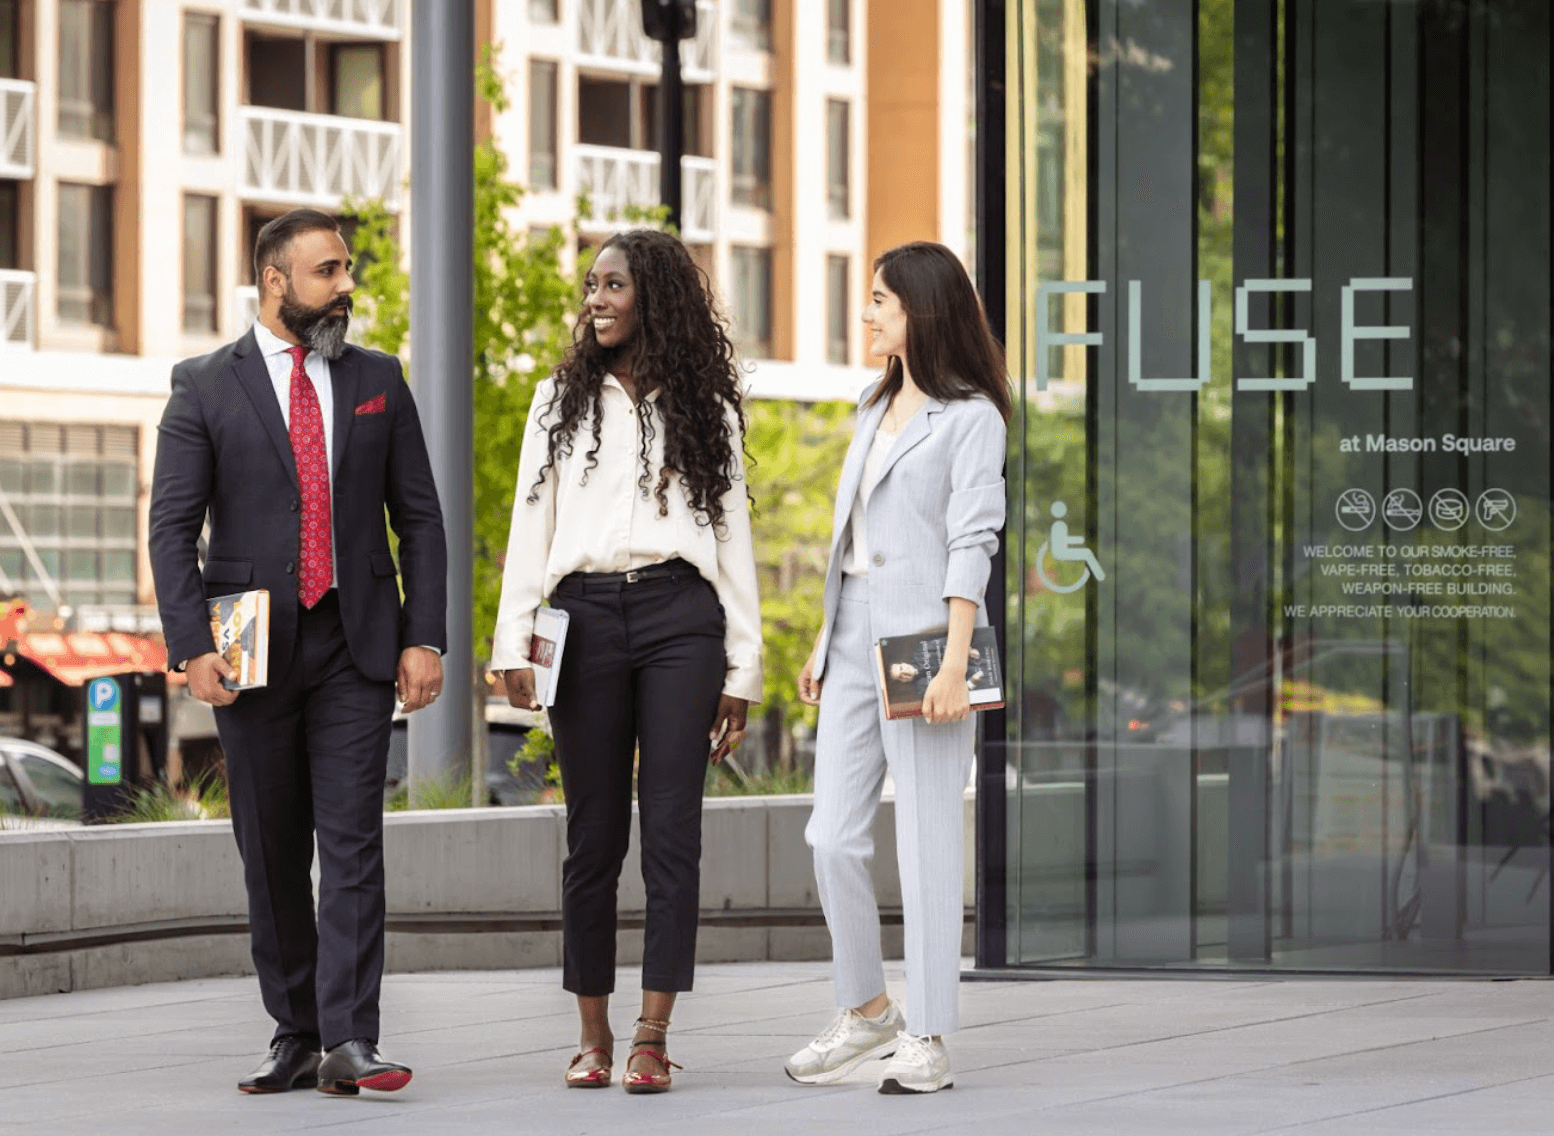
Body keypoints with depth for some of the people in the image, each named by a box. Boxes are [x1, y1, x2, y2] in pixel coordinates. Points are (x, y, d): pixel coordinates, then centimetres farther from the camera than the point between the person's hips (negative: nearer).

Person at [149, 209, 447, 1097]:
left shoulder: (378, 382, 9)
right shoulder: (205, 389, 2)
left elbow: (419, 517, 10)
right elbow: (173, 527, -1)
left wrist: (425, 636, 0)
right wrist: (193, 647, -12)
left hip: (356, 645, 1)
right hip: (255, 648, 0)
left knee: (353, 843, -9)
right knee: (272, 854, 5)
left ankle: (349, 1041, -13)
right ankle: (295, 1037, 13)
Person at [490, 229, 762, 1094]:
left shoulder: (705, 409, 12)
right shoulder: (561, 401, 16)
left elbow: (734, 537, 12)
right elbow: (531, 526, 12)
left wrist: (744, 666, 6)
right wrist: (513, 641, 2)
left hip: (680, 616, -1)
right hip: (586, 615, 1)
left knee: (672, 827, -6)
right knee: (594, 833, 1)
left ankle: (653, 1036, -6)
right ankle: (594, 1035, 7)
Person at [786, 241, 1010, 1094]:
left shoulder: (970, 417, -5)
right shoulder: (875, 410, 19)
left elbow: (972, 542, -13)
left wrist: (954, 663, -20)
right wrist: (821, 644, 19)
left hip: (922, 640, -8)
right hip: (854, 639, 8)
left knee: (926, 842, -5)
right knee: (833, 836, 6)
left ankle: (927, 1040, -1)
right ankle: (866, 1010, 20)